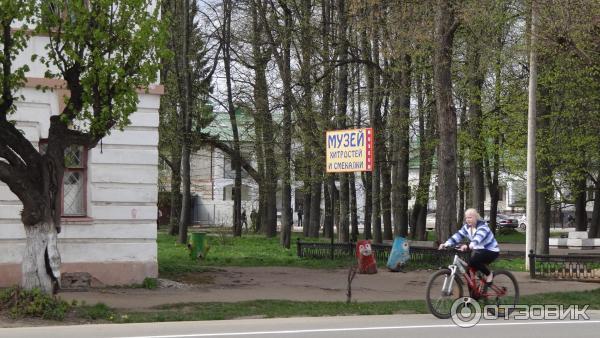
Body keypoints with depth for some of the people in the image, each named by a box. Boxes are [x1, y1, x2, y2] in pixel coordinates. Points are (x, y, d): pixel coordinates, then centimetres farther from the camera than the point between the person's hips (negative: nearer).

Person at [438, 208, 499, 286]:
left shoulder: (482, 226, -23)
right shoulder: (467, 227, -1)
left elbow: (478, 238, -43)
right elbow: (458, 236, -12)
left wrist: (469, 246, -63)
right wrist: (446, 244, -29)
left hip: (491, 251, -8)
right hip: (479, 250, 8)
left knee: (473, 261, -31)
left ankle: (489, 274, -10)